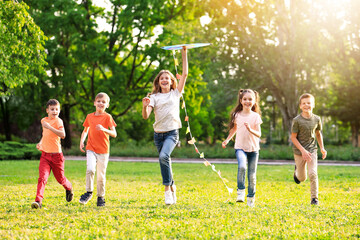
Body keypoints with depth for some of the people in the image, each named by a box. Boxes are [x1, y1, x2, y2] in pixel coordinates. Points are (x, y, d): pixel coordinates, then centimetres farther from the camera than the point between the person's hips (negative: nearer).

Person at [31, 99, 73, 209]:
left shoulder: (58, 121, -11)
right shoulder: (43, 120, 9)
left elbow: (62, 135, -28)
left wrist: (49, 127, -32)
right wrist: (40, 142, 14)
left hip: (56, 155, -4)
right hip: (45, 155, 4)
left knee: (60, 178, 13)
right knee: (42, 177, -14)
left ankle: (69, 188, 45)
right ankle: (38, 200, -20)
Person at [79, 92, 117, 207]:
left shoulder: (107, 117, -2)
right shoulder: (89, 116, 8)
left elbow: (114, 134, -9)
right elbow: (85, 130, 22)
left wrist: (104, 129, -26)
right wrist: (81, 141, 6)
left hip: (103, 150, -1)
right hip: (91, 148, 2)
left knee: (101, 175, 3)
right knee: (90, 169, -21)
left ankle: (101, 197, 20)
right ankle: (89, 192, -2)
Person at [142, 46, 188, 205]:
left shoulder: (176, 94, 8)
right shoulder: (154, 97, 7)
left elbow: (185, 74, 4)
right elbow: (145, 116, -5)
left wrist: (184, 53, 2)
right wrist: (145, 106, -27)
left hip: (172, 132, -3)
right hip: (158, 134, 3)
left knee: (163, 156, -26)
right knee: (165, 161, 10)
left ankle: (167, 188, -16)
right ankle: (172, 187, 27)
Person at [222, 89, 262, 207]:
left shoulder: (255, 116, -1)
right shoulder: (237, 115, 4)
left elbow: (259, 134, -4)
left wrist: (250, 130, -23)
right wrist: (227, 140, 8)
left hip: (253, 148, 0)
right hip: (240, 147, 0)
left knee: (252, 174, 4)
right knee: (242, 167, -28)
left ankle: (251, 197, 21)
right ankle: (241, 191, -16)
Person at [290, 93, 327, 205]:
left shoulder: (316, 119, -2)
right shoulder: (297, 120, -13)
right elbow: (293, 137, -11)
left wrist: (322, 148, 8)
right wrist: (303, 150, -19)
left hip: (312, 150, 2)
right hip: (299, 151, -2)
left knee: (313, 174, -13)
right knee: (302, 178, 8)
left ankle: (314, 198, -1)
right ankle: (297, 171, 45)